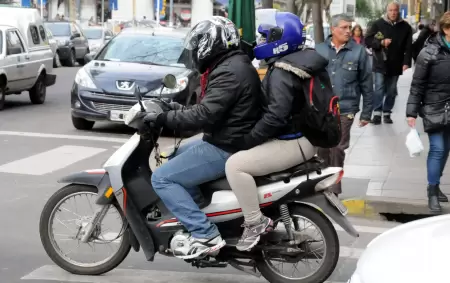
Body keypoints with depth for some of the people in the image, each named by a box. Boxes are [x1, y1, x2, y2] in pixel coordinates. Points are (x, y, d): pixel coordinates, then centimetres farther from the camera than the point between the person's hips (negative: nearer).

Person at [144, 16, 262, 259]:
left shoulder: (229, 72, -21)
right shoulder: (234, 64, 12)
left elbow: (206, 115, -28)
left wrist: (163, 118, -21)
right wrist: (180, 110, 17)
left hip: (226, 150, -11)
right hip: (227, 140, 11)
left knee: (162, 178, -12)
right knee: (177, 156, 29)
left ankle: (205, 235, -15)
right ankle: (197, 214, 26)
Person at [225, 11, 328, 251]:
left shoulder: (282, 73, -20)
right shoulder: (298, 63, 13)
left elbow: (276, 117, -29)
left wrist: (247, 141, -19)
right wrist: (251, 140, 21)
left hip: (294, 142, -11)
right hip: (299, 135, 11)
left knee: (235, 165, -20)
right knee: (243, 159, 27)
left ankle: (255, 222, -15)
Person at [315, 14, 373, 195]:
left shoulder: (359, 51, -2)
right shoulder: (319, 50, 4)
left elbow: (366, 84, 1)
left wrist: (366, 112, 0)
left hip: (344, 110, -2)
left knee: (337, 151, 2)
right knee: (322, 150, 11)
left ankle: (333, 190, 12)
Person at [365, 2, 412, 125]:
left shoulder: (405, 27, 2)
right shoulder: (378, 24, -1)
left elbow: (408, 47, 1)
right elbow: (368, 40, -1)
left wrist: (406, 62, -9)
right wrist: (381, 42, -16)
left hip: (395, 65, 2)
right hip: (380, 63, -2)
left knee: (391, 91, 9)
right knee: (379, 89, -8)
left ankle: (387, 113, 19)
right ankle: (377, 113, -3)